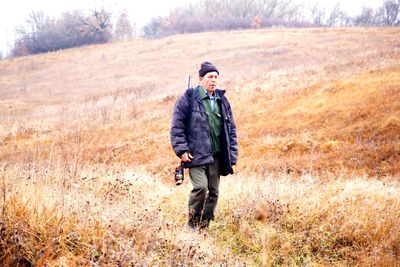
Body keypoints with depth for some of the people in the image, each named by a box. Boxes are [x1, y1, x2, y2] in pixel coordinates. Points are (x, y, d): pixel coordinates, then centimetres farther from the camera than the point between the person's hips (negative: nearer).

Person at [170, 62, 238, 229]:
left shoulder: (222, 100, 13)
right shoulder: (189, 98, -3)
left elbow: (231, 129, 17)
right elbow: (177, 125, -4)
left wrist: (232, 156, 11)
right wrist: (182, 150, -11)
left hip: (216, 156, 5)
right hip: (196, 154, -5)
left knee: (213, 192, 5)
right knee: (200, 187, -18)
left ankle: (204, 225, 19)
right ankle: (192, 223, 1)